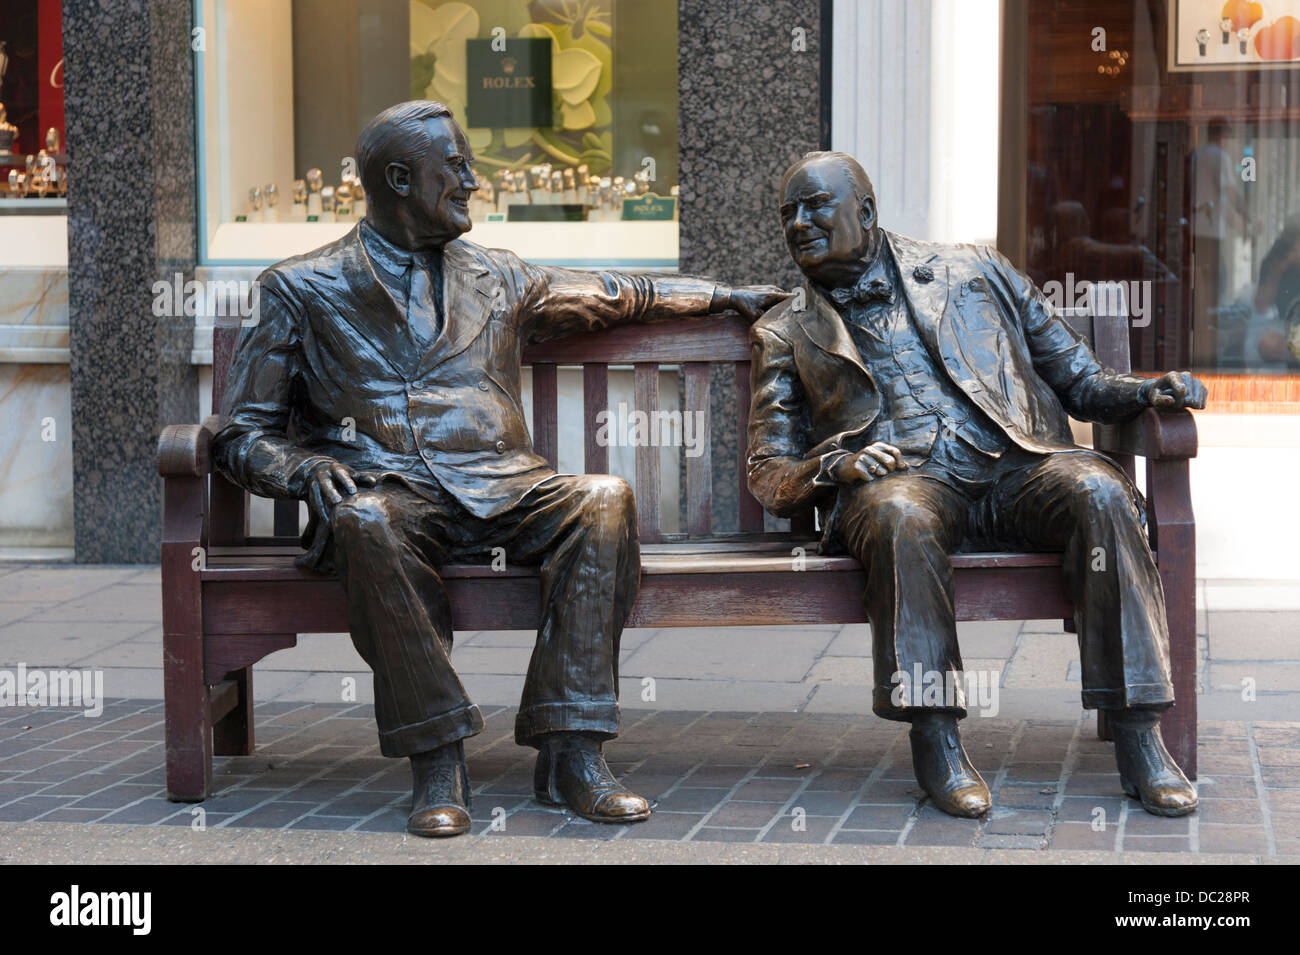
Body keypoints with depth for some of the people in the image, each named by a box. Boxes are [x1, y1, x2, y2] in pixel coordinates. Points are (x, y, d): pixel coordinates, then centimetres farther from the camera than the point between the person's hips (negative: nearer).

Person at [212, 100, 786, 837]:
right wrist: (305, 467, -13)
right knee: (366, 523, -39)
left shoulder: (498, 280, 22)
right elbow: (244, 437, 8)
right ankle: (437, 761, -31)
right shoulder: (302, 291, 11)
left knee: (605, 499, -28)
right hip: (388, 492, -3)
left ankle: (570, 753, -31)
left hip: (500, 493, 3)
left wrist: (724, 297, 40)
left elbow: (616, 295, 38)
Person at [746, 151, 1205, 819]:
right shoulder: (786, 333, 22)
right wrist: (833, 465, -7)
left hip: (1016, 463, 1)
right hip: (897, 479, -1)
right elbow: (769, 477, 16)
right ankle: (935, 742, -32)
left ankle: (1138, 739, -32)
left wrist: (1145, 391, 1)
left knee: (1100, 494, -32)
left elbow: (1076, 378, 23)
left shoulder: (974, 273, 23)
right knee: (902, 520, -39)